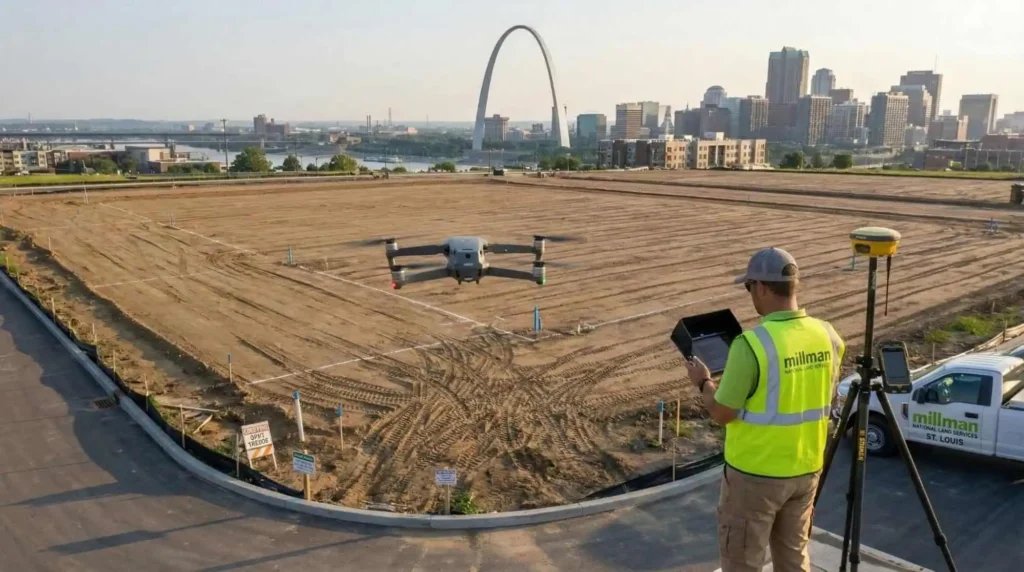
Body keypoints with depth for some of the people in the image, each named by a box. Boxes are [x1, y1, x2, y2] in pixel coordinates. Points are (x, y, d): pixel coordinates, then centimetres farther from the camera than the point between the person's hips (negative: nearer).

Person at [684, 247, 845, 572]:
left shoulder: (752, 344, -24)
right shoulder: (828, 336, -4)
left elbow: (721, 413, -17)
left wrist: (703, 382, 3)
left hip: (755, 474, -6)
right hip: (806, 469, 6)